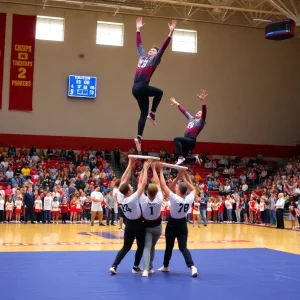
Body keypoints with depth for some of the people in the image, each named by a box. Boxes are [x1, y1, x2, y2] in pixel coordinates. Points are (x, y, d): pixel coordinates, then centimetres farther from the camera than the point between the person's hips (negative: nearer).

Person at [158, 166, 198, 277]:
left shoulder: (174, 198, -24)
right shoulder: (189, 199, -12)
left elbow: (164, 186, -21)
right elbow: (193, 189, 8)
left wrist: (161, 171, -14)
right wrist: (184, 177, 4)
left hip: (172, 224, -3)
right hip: (182, 225, 3)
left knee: (169, 247, 16)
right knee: (183, 247, 1)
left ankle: (165, 266, 33)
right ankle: (192, 267, -18)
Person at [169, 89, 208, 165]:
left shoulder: (200, 122, 2)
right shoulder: (191, 119, 22)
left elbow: (204, 112, -17)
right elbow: (184, 111, 34)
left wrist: (203, 102, -33)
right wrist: (177, 104, 41)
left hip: (191, 141, -8)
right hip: (186, 141, 8)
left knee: (176, 139, -31)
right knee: (182, 160, 9)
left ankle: (181, 157, -30)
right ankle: (195, 158, 31)